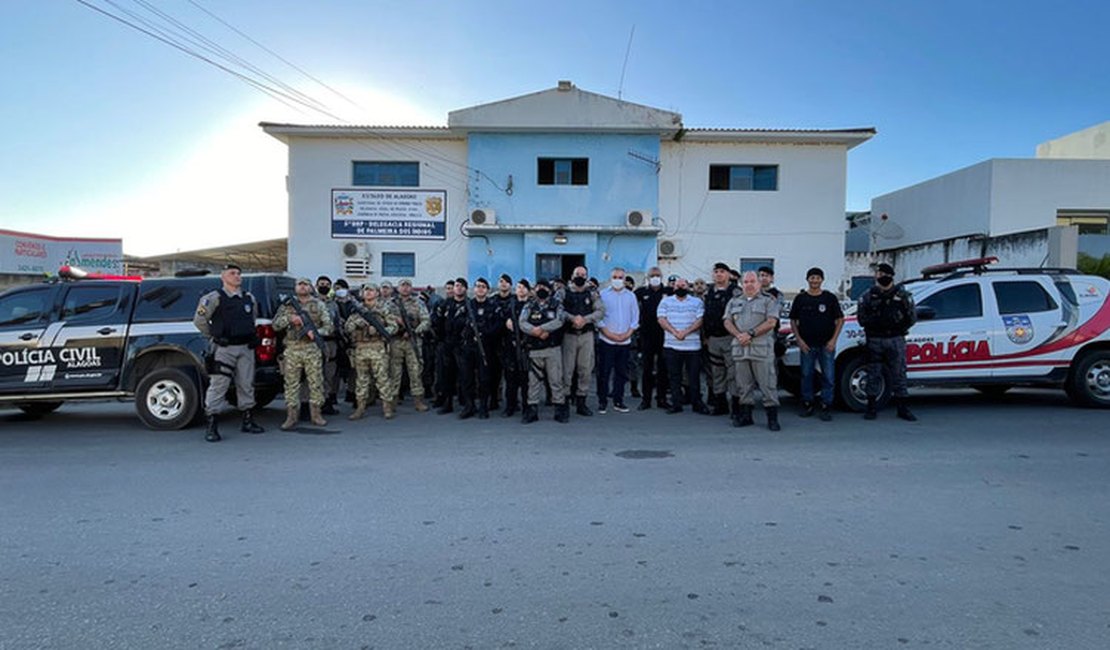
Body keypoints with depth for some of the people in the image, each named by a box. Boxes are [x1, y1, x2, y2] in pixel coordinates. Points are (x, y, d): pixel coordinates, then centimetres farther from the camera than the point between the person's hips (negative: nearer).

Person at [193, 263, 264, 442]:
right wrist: (214, 336, 4)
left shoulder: (250, 298, 12)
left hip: (246, 348, 5)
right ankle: (211, 426, -2)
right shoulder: (214, 298, -4)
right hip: (224, 349, -5)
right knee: (218, 385, -7)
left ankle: (248, 421, 20)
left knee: (247, 385, 10)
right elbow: (199, 320, -1)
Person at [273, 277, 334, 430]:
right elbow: (275, 325, 7)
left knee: (316, 382, 2)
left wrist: (316, 332, -15)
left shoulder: (319, 304, 9)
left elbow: (328, 325, 3)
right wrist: (290, 319, -10)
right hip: (292, 349, 1)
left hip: (312, 349, 0)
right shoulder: (287, 304, 11)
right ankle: (291, 416, 7)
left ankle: (316, 414, 11)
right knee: (291, 383, 1)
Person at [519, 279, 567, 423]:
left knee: (556, 380, 0)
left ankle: (560, 409, 7)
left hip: (553, 349, -1)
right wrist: (537, 333, -20)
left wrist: (541, 328, -19)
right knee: (533, 380, 5)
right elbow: (522, 323, -5)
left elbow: (559, 321, -11)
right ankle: (532, 410, 11)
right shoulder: (529, 306, 11)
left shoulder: (556, 305, 7)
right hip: (534, 350, 2)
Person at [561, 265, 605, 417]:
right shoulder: (564, 293, 5)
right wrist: (572, 318, -20)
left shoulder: (591, 294, 10)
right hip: (569, 335, -2)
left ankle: (581, 403, 13)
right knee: (567, 369, -1)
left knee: (586, 369, 3)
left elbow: (601, 311, 0)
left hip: (587, 335, 2)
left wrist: (585, 319, -13)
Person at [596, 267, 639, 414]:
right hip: (606, 341, -3)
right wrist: (610, 334, -12)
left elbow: (636, 318, 8)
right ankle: (602, 402, 9)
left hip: (625, 341, 3)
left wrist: (627, 334, -5)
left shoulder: (631, 296, 9)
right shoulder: (602, 295, 0)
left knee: (621, 372, 8)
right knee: (604, 372, 0)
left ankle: (618, 401, 17)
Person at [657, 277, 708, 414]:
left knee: (694, 377, 1)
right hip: (671, 346, 1)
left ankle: (697, 404, 10)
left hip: (693, 346, -1)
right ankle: (676, 404, 11)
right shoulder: (665, 302, 10)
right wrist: (675, 332, -14)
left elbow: (699, 320, -3)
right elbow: (661, 319, -1)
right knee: (674, 377, 4)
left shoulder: (697, 302, 7)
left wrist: (685, 332, -16)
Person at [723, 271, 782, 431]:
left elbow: (771, 322, -7)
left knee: (767, 384, -3)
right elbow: (727, 322, 10)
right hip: (739, 349, 4)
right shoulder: (734, 302, 17)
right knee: (743, 384, 8)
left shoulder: (769, 300, 4)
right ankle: (745, 415, 16)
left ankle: (772, 418, 2)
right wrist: (739, 335, -9)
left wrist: (750, 334, -14)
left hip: (762, 349, -4)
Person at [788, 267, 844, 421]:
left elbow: (840, 319, 5)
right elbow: (793, 321, 8)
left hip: (826, 345, -1)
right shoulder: (800, 298, 4)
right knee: (806, 375, 6)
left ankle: (825, 407, 7)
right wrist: (799, 340, -2)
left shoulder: (830, 298, 3)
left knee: (828, 376, -1)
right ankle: (808, 404, 17)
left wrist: (833, 340, -4)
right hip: (807, 345, 1)